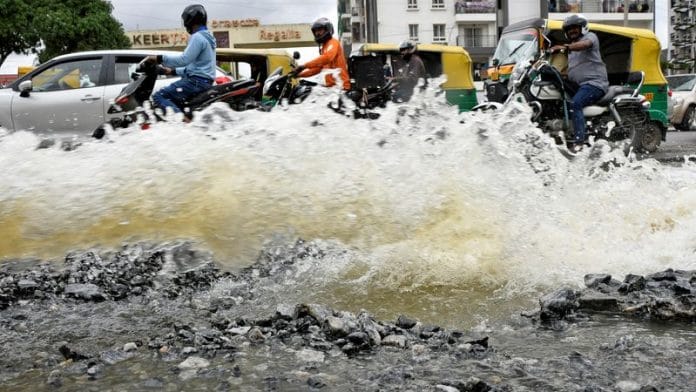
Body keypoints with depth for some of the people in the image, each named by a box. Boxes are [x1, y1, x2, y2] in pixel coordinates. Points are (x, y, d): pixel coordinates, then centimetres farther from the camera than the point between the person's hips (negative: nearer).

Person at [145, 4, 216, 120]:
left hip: (197, 80, -11)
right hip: (205, 80, 11)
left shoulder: (197, 37, -12)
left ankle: (183, 119, -31)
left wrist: (160, 59, -18)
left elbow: (184, 59, -22)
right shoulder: (207, 37, 21)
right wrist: (173, 71, 24)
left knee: (159, 96, -15)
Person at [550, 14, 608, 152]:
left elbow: (585, 44, -24)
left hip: (594, 82, -10)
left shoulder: (590, 36, 2)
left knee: (575, 104, -32)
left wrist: (565, 47, -41)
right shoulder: (572, 45, 30)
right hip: (577, 84, 10)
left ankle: (579, 140, -38)